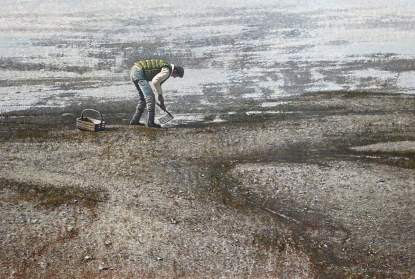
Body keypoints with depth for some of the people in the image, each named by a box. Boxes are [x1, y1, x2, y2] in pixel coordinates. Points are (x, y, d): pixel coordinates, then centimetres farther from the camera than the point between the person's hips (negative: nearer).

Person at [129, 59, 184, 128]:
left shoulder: (164, 67, 23)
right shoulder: (167, 71, -9)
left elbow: (157, 83, 31)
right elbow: (155, 82, -23)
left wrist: (161, 101, 32)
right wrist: (160, 95, -9)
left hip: (133, 72, 10)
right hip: (139, 72, -10)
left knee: (143, 97, 18)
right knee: (149, 96, -9)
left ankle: (134, 120, 20)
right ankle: (150, 122, -6)